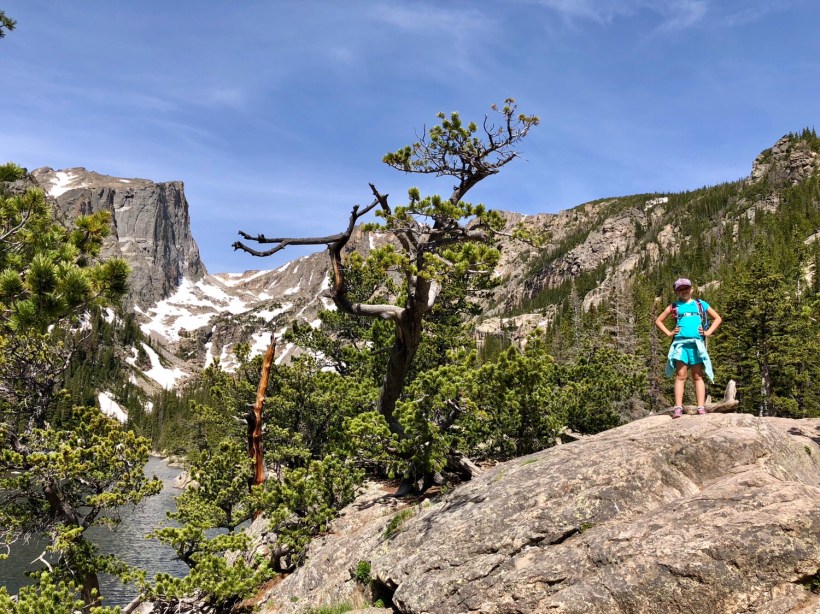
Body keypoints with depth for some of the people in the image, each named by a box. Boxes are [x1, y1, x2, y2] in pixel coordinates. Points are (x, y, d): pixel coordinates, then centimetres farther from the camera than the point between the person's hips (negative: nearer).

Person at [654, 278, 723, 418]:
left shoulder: (701, 304, 16)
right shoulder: (674, 306, 15)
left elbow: (718, 318, 20)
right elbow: (658, 321, 20)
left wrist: (708, 332, 7)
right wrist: (669, 333, 6)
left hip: (697, 343, 1)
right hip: (680, 343, -1)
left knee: (698, 376, 0)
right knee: (680, 376, -7)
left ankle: (701, 408, -3)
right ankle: (678, 408, -12)